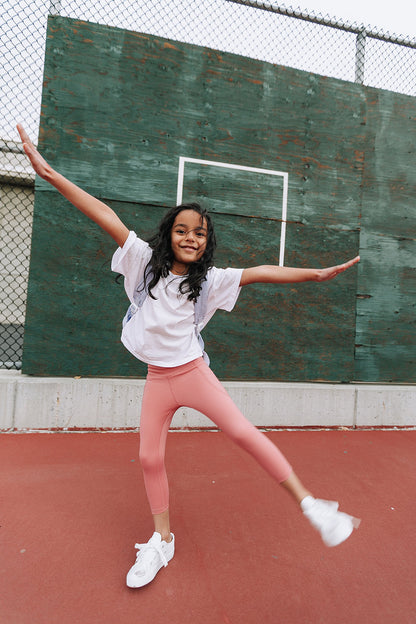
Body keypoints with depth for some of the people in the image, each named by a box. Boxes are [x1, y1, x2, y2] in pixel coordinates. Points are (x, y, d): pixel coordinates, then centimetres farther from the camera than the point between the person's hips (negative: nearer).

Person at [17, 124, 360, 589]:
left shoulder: (209, 280, -3)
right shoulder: (146, 261, -1)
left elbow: (259, 273, -11)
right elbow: (105, 216, -6)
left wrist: (314, 274, -19)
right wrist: (50, 174, -5)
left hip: (192, 371, -2)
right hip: (157, 377, 2)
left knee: (242, 431, -15)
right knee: (149, 457, 7)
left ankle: (309, 504, -3)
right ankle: (162, 539, 28)